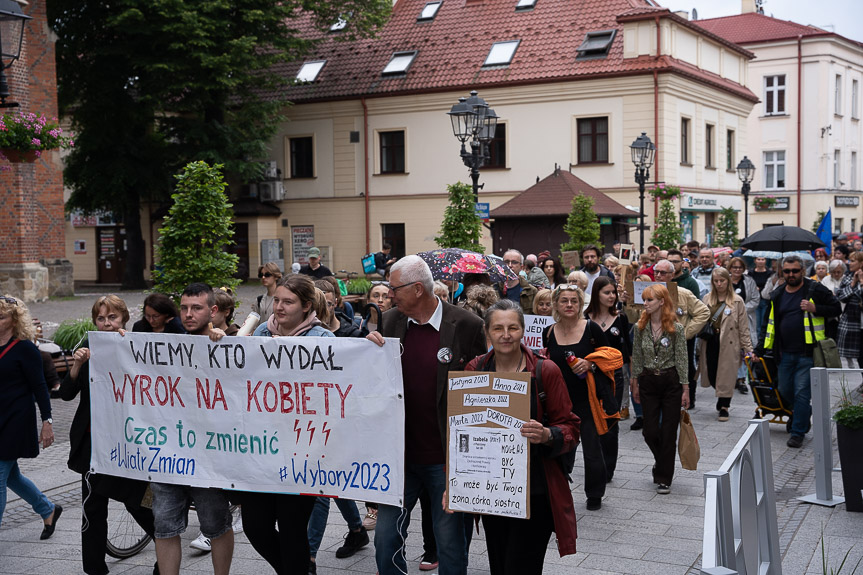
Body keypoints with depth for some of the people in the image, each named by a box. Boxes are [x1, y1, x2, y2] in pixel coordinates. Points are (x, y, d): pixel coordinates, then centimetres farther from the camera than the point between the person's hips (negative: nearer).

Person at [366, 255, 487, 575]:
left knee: (451, 543, 10)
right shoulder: (391, 321, 3)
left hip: (446, 459, -4)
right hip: (400, 453, 4)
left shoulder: (466, 326, -11)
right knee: (386, 540, 9)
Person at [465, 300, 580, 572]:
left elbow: (570, 429, -2)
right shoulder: (475, 369, 3)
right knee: (498, 567, 13)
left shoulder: (546, 371, -6)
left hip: (533, 492, -3)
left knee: (521, 568, -6)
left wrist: (547, 435, -25)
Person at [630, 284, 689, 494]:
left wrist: (685, 389, -6)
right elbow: (637, 358, 9)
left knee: (668, 432, 1)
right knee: (650, 431, 2)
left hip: (671, 382, -3)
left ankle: (664, 479, 12)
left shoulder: (676, 329, -9)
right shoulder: (640, 327, 1)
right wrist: (635, 383, 9)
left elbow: (682, 360, -6)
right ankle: (662, 461, 33)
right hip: (648, 382, 3)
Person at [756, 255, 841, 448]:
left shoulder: (815, 290, -2)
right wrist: (760, 349, 10)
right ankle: (805, 412, 38)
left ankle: (798, 432, 5)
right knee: (785, 391, 10)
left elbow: (836, 308, 0)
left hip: (807, 354, -5)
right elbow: (769, 324, 16)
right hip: (785, 354, 5)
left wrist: (815, 309, -16)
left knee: (801, 392, -5)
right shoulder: (777, 295, 11)